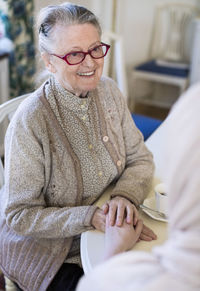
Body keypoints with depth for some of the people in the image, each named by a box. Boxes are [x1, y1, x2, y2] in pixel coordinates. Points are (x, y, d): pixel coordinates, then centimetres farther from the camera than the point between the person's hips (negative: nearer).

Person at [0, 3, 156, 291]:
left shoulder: (108, 92, -8)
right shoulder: (30, 120, -25)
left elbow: (140, 159, 0)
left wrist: (125, 195, -20)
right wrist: (90, 217, -30)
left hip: (103, 235, 5)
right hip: (42, 251, -4)